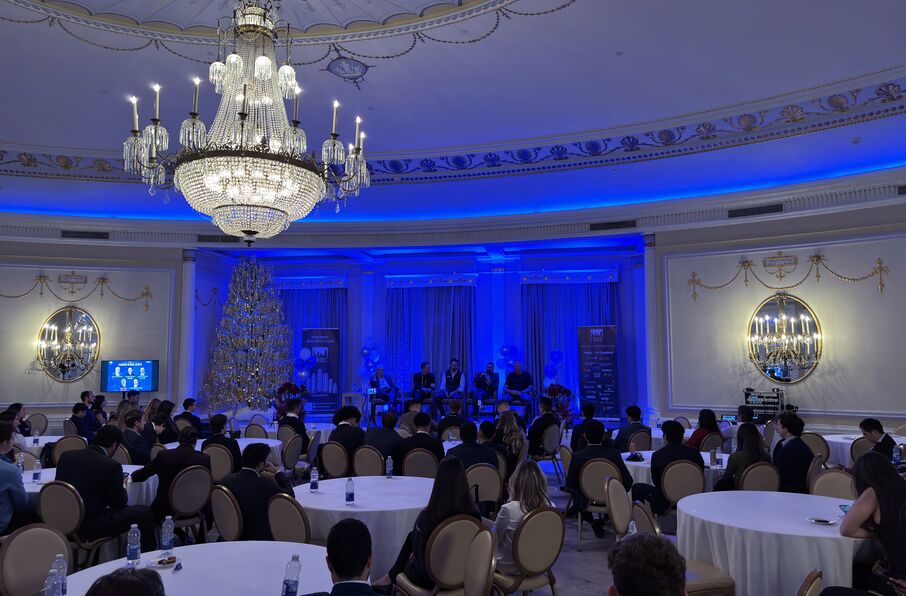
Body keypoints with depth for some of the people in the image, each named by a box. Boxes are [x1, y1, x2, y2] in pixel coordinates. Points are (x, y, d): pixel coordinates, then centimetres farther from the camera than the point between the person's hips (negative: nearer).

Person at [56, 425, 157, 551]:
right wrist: (123, 489, 15)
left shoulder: (66, 456, 0)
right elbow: (119, 503, -6)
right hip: (90, 528, -7)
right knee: (144, 512, 8)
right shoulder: (112, 466, -17)